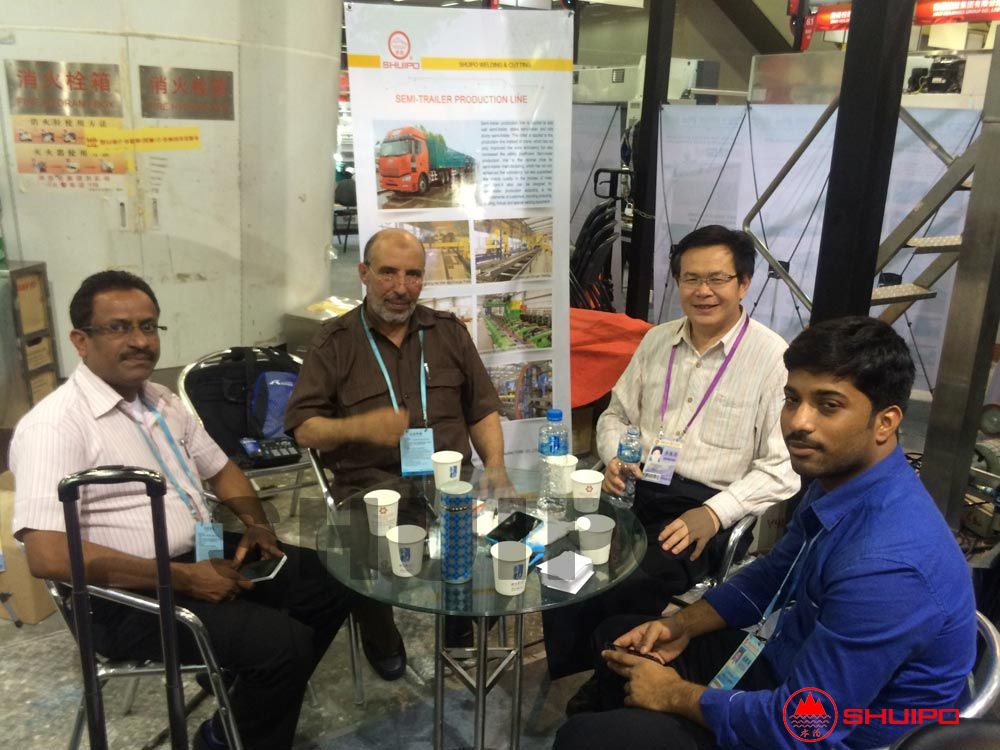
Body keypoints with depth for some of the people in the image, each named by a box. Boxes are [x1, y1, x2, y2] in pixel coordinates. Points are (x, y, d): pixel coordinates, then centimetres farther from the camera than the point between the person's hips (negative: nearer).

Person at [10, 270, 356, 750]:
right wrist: (183, 578, -25)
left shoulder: (162, 402, 8)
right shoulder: (54, 425, -18)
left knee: (334, 583, 6)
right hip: (131, 598, -8)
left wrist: (255, 523, 0)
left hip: (207, 555, 9)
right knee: (283, 643, -24)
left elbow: (220, 469, 21)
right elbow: (48, 555, -27)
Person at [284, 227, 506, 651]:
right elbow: (302, 429, 2)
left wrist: (495, 466, -1)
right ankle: (378, 632, 3)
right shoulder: (335, 342, 6)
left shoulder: (449, 331, 15)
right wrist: (360, 427, -17)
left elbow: (483, 410, 16)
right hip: (370, 481, -2)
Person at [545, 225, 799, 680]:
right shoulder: (656, 341, 12)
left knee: (628, 587, -30)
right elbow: (617, 414, 21)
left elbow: (781, 469, -9)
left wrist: (714, 514, -20)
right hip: (636, 490, 5)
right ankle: (571, 678, -2)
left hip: (708, 509, -5)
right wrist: (614, 461, -1)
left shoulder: (772, 357, -6)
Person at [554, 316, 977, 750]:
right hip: (790, 669, 8)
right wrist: (681, 626, 2)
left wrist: (675, 695, -15)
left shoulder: (886, 567, -34)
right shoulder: (840, 480, -6)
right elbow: (771, 575, 12)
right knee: (617, 639, 15)